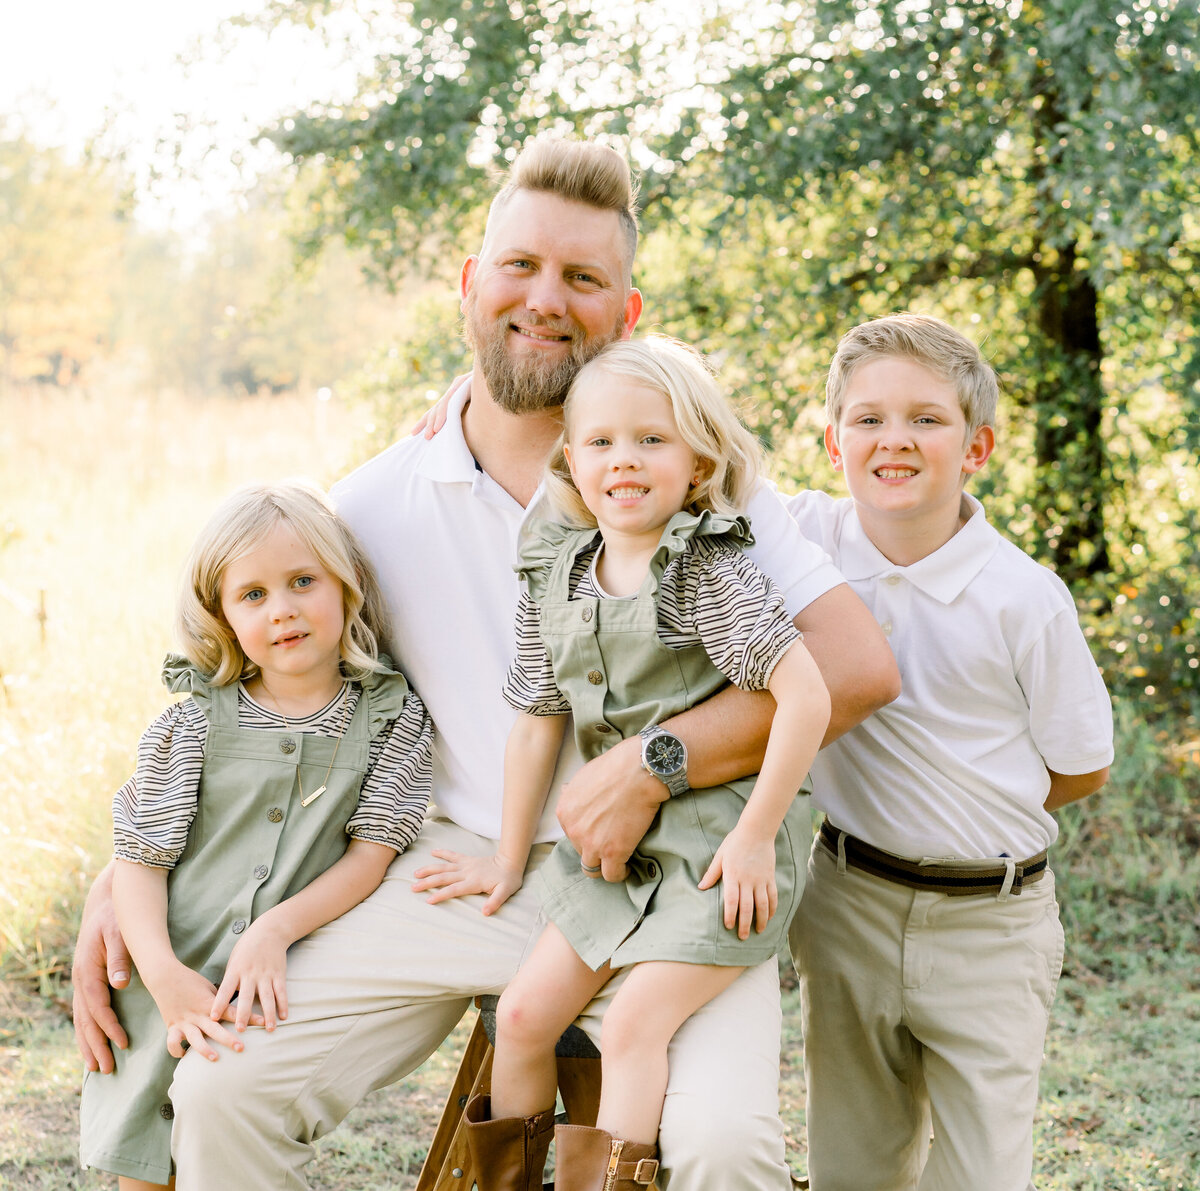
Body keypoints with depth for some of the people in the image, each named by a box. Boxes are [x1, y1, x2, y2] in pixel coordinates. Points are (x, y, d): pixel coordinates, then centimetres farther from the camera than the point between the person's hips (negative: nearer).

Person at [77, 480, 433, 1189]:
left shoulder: (393, 718, -1)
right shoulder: (195, 722, -1)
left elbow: (372, 855, -5)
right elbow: (139, 859, -2)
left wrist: (276, 930, -19)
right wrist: (167, 978, -15)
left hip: (285, 1000, -1)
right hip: (167, 996, 1)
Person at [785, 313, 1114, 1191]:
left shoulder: (1024, 598, -13)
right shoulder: (809, 539, -6)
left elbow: (1080, 769, -1)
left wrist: (966, 814, -1)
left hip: (988, 922, -2)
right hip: (847, 904, 3)